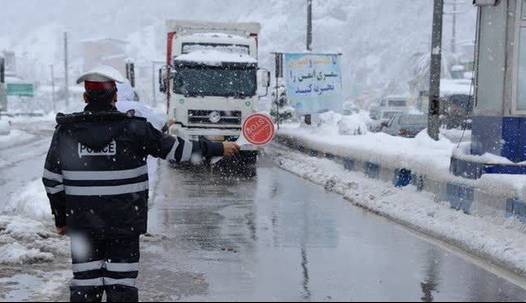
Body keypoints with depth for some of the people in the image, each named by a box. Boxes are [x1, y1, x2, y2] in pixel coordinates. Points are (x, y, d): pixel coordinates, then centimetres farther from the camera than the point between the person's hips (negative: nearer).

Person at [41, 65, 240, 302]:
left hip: (82, 223, 2)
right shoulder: (133, 128, -9)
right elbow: (176, 149, -2)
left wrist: (61, 218, 16)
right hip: (125, 222, -2)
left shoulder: (65, 131, -2)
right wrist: (219, 148, 10)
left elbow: (52, 181, 3)